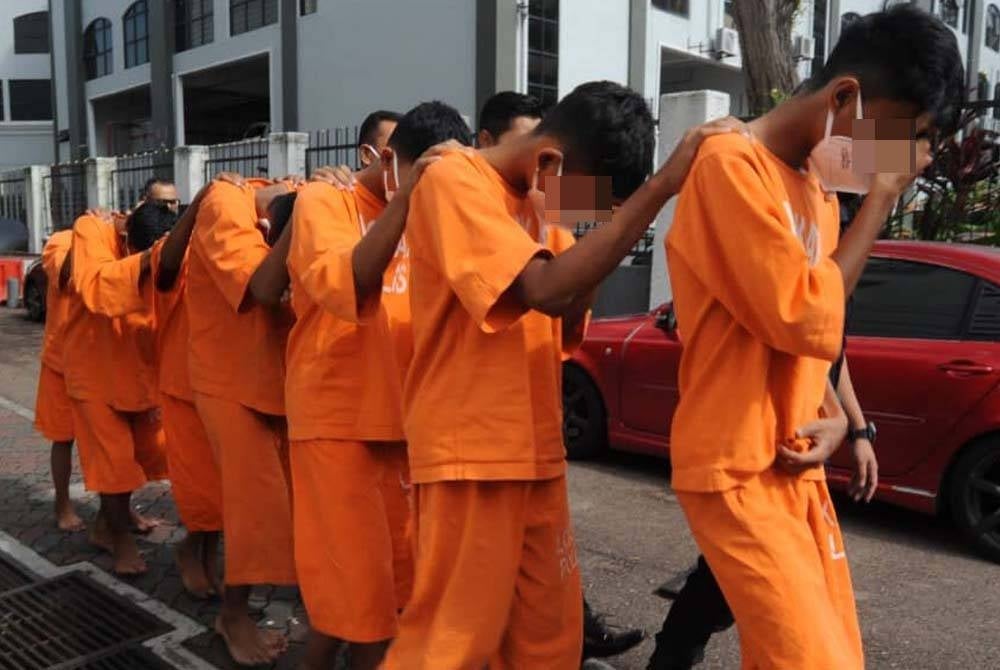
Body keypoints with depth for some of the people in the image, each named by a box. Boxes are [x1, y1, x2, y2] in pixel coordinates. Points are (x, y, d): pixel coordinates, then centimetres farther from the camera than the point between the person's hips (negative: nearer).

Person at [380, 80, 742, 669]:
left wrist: (592, 234, -2)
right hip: (471, 450, -8)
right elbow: (545, 290, -28)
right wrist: (662, 187, -27)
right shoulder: (454, 182, -14)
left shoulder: (537, 198, 12)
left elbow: (566, 310, 14)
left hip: (535, 449, 8)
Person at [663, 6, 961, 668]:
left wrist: (836, 417, 0)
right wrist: (883, 194, -12)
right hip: (737, 472, -9)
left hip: (799, 468, 9)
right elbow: (808, 320, -22)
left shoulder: (817, 186, 13)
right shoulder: (733, 165, -15)